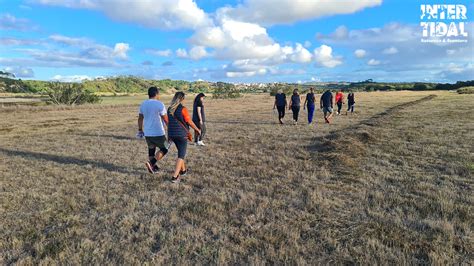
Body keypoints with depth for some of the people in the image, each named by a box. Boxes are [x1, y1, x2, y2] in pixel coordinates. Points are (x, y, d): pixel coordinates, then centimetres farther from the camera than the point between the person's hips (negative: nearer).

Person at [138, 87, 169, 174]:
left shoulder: (143, 104, 6)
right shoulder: (159, 104, -14)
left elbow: (140, 118, 12)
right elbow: (166, 119, -12)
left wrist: (140, 130, 22)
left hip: (147, 133, 6)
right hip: (158, 133, -6)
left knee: (151, 149, 19)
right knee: (164, 149, 8)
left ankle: (154, 167, 25)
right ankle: (151, 163, -5)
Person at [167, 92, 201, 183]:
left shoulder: (169, 109, 6)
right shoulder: (183, 109, -14)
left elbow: (168, 122, 12)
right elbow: (190, 122, -10)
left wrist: (169, 135, 22)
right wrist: (197, 129, 5)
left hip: (172, 134, 7)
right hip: (182, 134, -7)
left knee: (181, 152, 24)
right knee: (181, 155, -1)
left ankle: (183, 170, 36)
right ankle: (175, 176, -7)